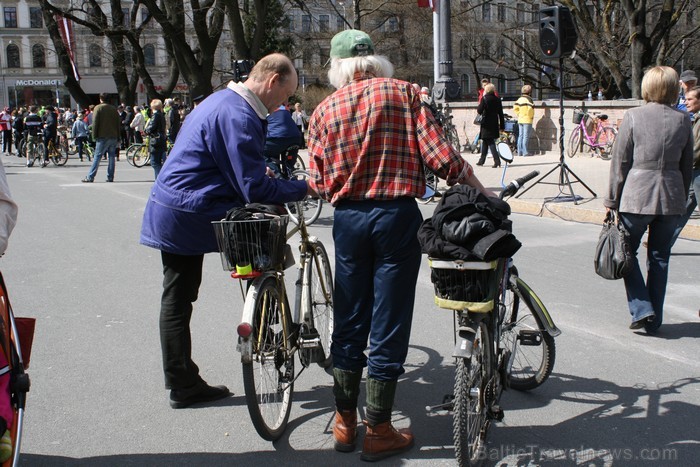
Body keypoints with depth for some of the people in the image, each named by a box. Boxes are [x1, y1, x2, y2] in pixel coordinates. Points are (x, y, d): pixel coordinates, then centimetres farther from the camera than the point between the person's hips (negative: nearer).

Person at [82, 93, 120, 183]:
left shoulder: (98, 108, -2)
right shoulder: (114, 109, 11)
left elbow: (95, 123, -8)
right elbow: (119, 123, 12)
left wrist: (94, 136, -2)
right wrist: (118, 138, 15)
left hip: (103, 137, -4)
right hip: (113, 137, 4)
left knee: (97, 157, -4)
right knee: (111, 156, 7)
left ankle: (90, 177, -5)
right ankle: (110, 177, 6)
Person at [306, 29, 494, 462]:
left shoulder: (324, 110, 4)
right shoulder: (403, 93, -3)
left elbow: (318, 182, 2)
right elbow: (440, 156, -9)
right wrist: (482, 190, 3)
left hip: (348, 219, 3)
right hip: (396, 215, -3)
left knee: (349, 321, 14)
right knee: (388, 324, 4)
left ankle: (345, 422, 24)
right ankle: (378, 431, 12)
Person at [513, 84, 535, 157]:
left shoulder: (519, 99, 10)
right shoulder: (528, 99, -13)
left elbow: (515, 108, 9)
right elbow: (530, 109, -22)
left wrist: (518, 114, 12)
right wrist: (531, 116, -7)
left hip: (520, 120, 7)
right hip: (527, 120, -7)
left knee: (520, 136, 11)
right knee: (526, 136, -5)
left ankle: (519, 152, 12)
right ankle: (525, 152, -5)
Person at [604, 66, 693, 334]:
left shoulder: (634, 116, -7)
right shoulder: (683, 120, 3)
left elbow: (620, 161, -5)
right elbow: (687, 165, 9)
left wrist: (612, 199, 3)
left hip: (637, 195, -3)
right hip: (672, 198, 3)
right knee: (660, 258, 11)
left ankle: (641, 309, -1)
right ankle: (654, 320, 16)